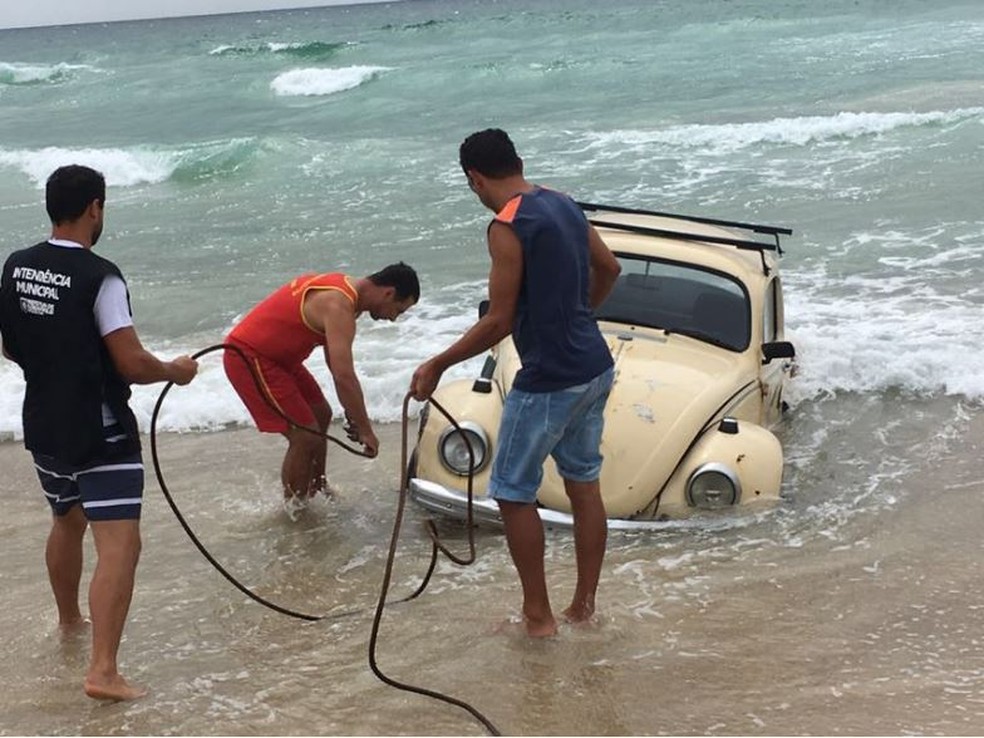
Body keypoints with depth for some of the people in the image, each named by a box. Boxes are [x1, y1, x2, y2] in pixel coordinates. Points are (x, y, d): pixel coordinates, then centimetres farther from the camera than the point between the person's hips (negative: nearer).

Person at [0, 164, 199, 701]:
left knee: (67, 519, 29)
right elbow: (132, 364, -20)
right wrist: (176, 371, -1)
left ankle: (69, 619, 50)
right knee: (119, 545, -8)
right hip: (100, 433, -8)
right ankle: (103, 671, -18)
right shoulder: (99, 277, -20)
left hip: (43, 426, 8)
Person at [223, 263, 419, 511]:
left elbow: (338, 364, 16)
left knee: (321, 415, 21)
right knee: (306, 436, -10)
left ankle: (316, 491, 36)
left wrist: (351, 413, 14)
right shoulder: (339, 306, -26)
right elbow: (344, 377, -33)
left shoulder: (344, 288, 6)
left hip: (276, 355, 11)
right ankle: (294, 510, 7)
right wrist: (365, 430, -25)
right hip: (248, 357, -11)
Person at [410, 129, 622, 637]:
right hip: (595, 369, 9)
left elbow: (498, 322, -18)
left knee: (514, 495, 5)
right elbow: (609, 269, 20)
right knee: (584, 484, 16)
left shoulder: (507, 228, -18)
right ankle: (584, 604, 24)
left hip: (548, 382, -8)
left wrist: (437, 366, -8)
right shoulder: (564, 205, 7)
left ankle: (537, 614, 11)